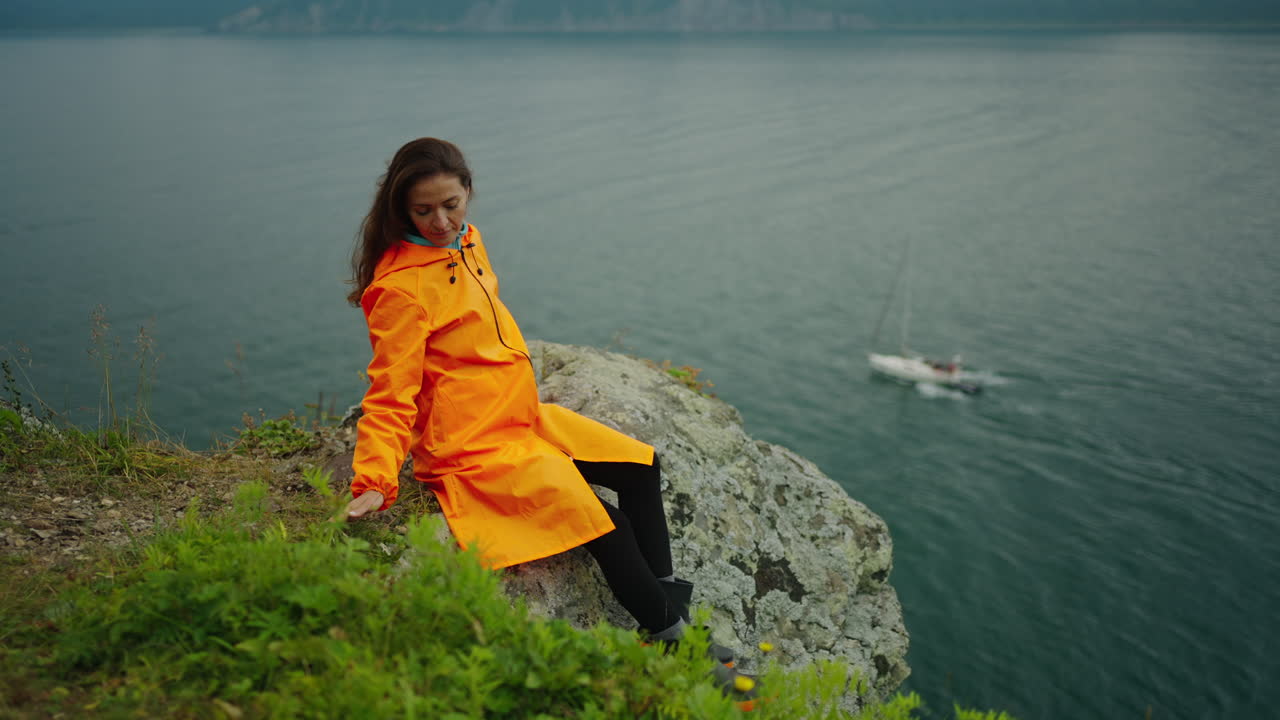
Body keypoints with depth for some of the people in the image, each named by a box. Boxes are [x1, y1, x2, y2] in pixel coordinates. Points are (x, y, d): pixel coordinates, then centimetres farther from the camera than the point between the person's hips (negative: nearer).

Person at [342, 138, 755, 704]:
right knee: (605, 526, -17)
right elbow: (391, 395, -20)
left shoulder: (465, 240, 6)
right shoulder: (401, 287, -20)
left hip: (524, 417, 10)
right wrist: (374, 482, -30)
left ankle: (668, 607, 17)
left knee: (640, 467, 10)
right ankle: (672, 640, 4)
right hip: (473, 446, -10)